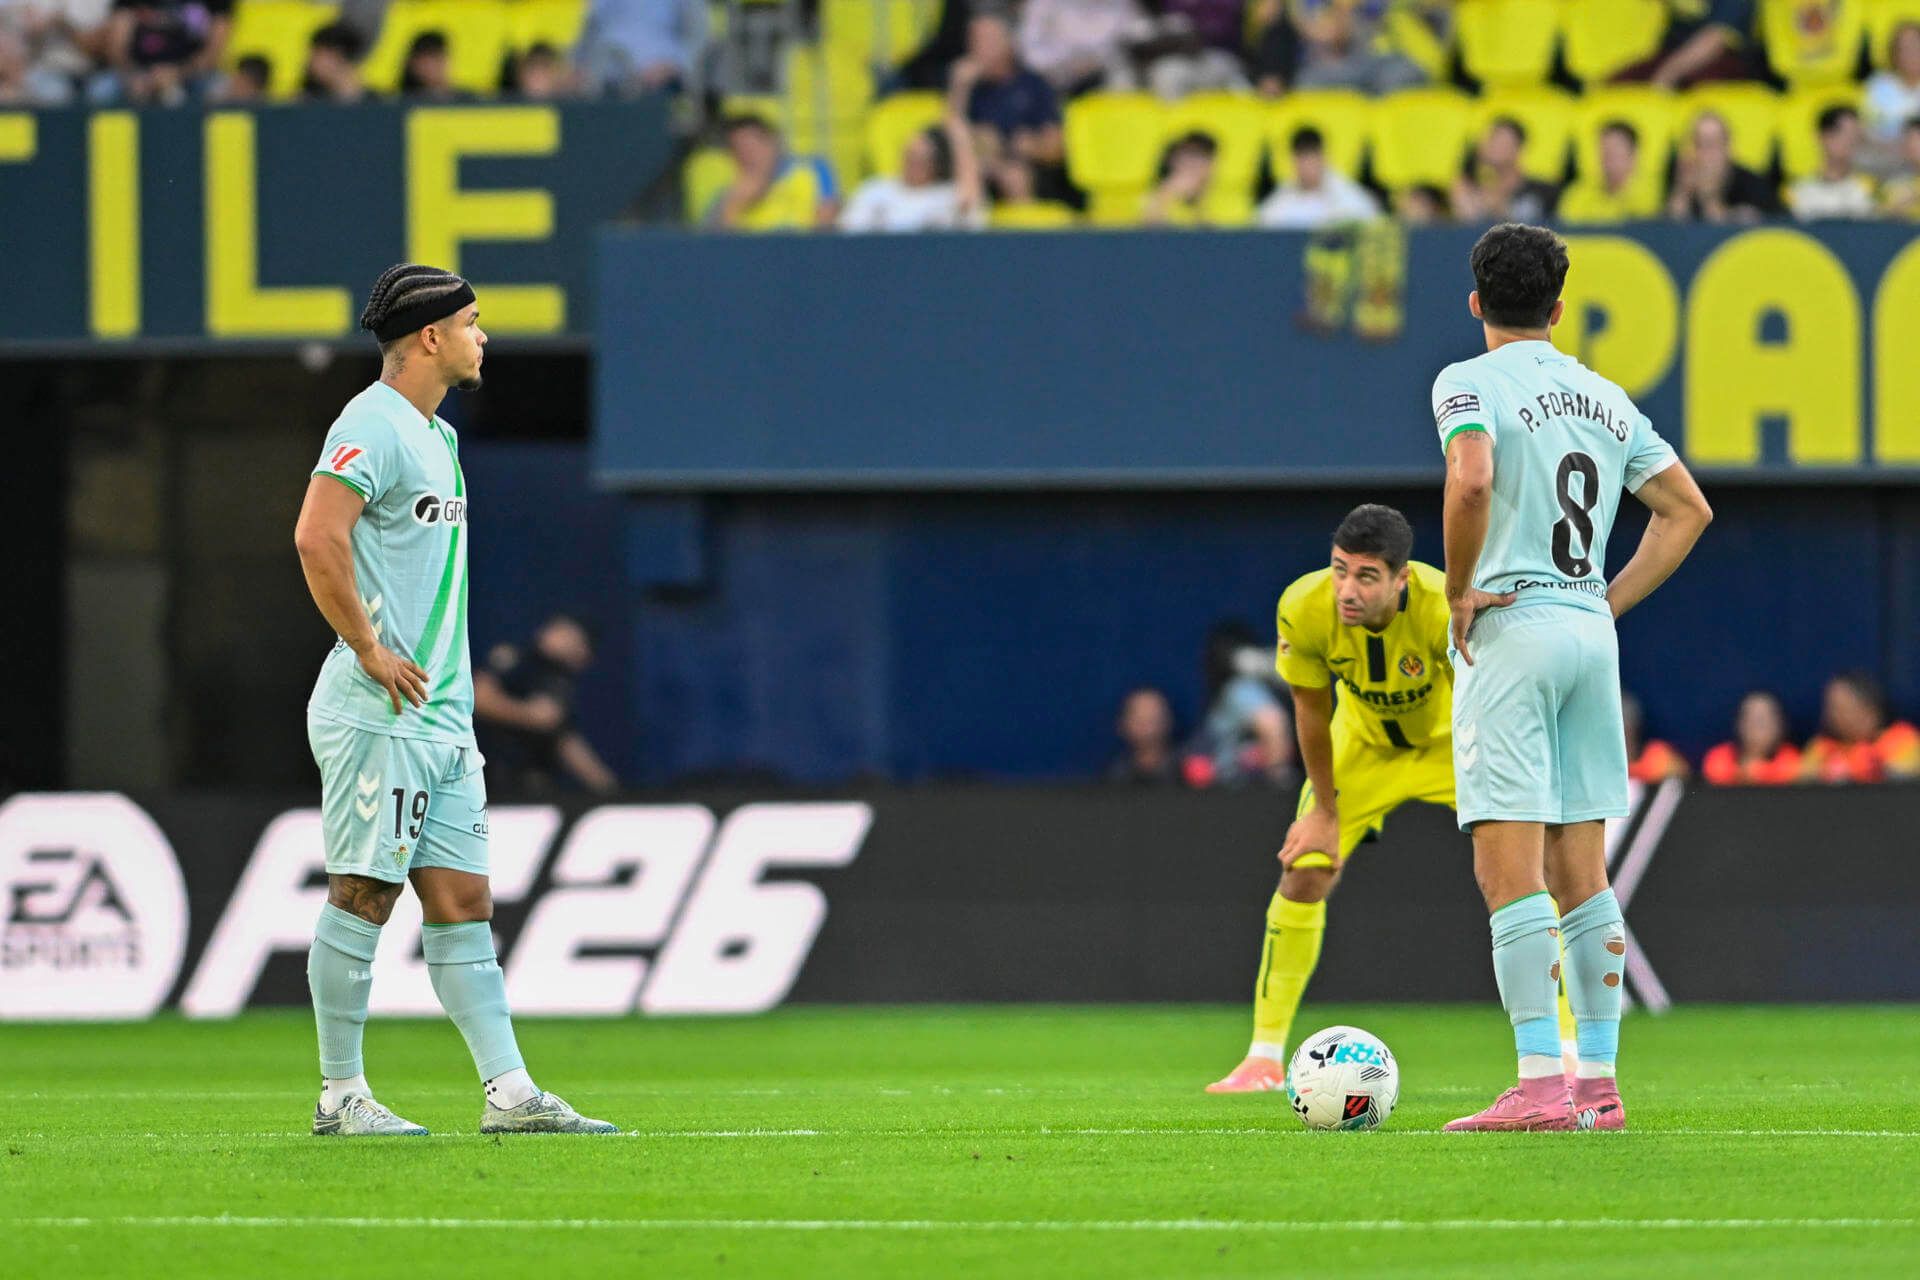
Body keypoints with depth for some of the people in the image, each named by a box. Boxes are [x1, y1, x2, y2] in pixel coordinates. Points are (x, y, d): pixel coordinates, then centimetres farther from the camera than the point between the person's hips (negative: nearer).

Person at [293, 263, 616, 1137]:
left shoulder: (437, 436, 19)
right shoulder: (374, 426, -12)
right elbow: (318, 538, -24)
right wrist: (371, 653, -21)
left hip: (442, 718, 10)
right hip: (381, 714, -10)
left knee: (463, 901, 5)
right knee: (362, 895, -5)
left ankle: (509, 1093, 2)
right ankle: (340, 1094, 0)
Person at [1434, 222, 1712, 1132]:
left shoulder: (1468, 383, -5)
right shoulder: (1604, 398, 14)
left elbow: (1472, 479, -25)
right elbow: (1687, 508, 17)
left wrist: (1459, 592, -13)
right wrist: (1610, 602, 16)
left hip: (1510, 627, -6)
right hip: (1591, 634, 6)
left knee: (1508, 871, -8)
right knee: (1580, 874, 11)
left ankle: (1540, 1085, -14)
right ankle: (1598, 1083, 10)